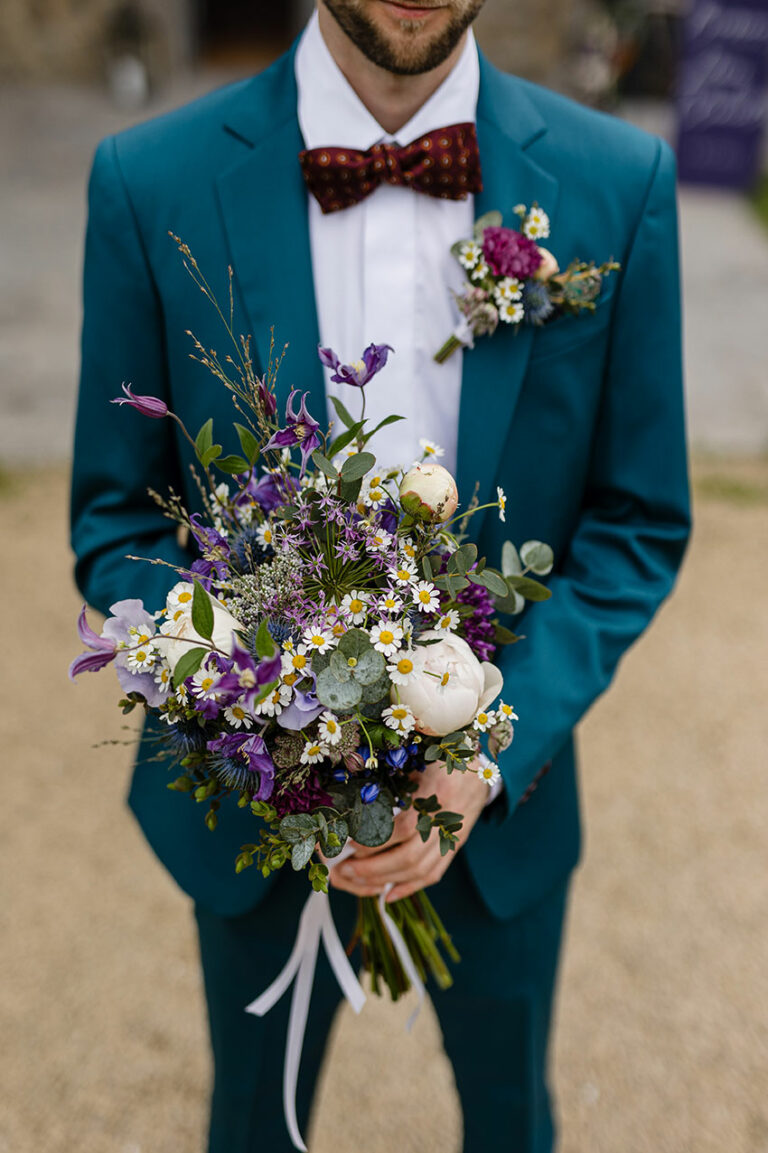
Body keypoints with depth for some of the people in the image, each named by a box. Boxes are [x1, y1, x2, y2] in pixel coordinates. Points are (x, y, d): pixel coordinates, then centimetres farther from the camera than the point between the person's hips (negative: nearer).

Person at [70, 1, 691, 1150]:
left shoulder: (622, 182, -11)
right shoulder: (152, 182, -13)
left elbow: (640, 524, -6)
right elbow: (116, 521, -7)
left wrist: (491, 750, -19)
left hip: (502, 790, 1)